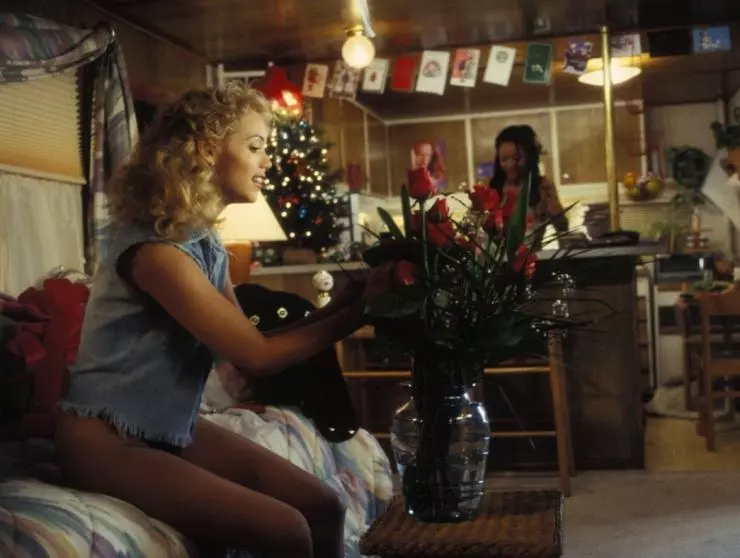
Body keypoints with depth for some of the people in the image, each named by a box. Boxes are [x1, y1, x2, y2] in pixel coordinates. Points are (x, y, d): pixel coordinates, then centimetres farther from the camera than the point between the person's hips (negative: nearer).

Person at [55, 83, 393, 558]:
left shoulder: (205, 241, 6)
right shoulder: (156, 250, -23)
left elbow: (251, 341, -1)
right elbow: (256, 356, -22)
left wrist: (348, 297, -8)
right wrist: (359, 310, -17)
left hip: (173, 427, 9)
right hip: (110, 440, -9)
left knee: (323, 508, 0)